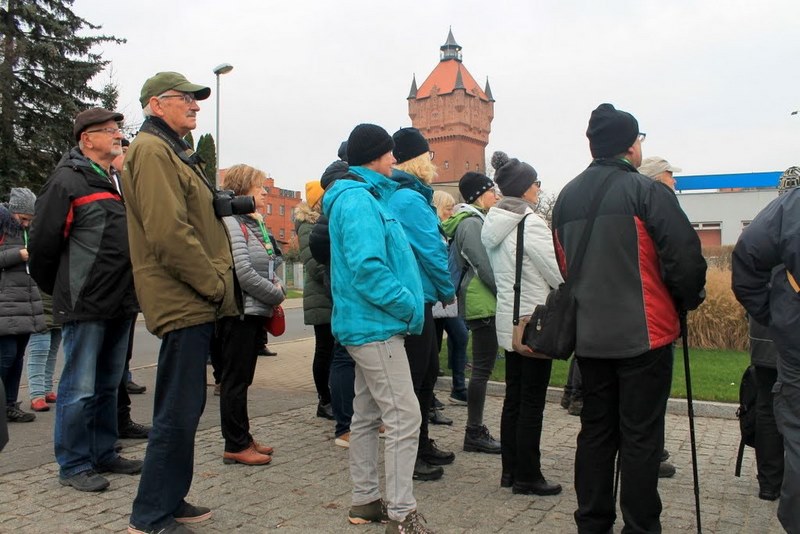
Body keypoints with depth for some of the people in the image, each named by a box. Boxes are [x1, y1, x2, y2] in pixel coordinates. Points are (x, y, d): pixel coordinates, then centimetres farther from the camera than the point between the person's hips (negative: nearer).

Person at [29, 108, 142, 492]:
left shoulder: (118, 181, 15)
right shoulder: (68, 180, -9)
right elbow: (43, 241, -11)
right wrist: (56, 290, 0)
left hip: (120, 303, 8)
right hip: (85, 304, -8)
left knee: (108, 386, 15)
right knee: (79, 389, 1)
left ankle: (103, 455, 27)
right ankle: (73, 465, 13)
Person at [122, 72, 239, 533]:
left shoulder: (174, 153, 23)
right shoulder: (152, 151, -10)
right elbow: (169, 232, -22)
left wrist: (217, 284, 14)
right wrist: (216, 285, -16)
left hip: (195, 301, 10)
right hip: (183, 301, -10)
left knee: (183, 408, 16)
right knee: (179, 412, -4)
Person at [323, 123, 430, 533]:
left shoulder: (364, 197, 17)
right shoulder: (359, 200, -15)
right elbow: (368, 267, -25)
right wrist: (411, 308, -16)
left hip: (367, 325, 11)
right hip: (376, 326, -11)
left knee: (367, 415, 15)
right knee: (404, 417, -6)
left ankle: (365, 501, 26)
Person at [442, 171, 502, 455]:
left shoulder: (473, 220, 19)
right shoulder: (471, 222, -13)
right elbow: (484, 266, -18)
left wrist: (502, 292, 16)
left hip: (480, 303, 10)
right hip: (483, 303, -10)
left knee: (481, 369, 13)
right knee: (482, 369, -4)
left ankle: (475, 429, 20)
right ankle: (474, 434, 4)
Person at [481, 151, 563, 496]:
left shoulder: (494, 224, 9)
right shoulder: (530, 223, -17)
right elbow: (559, 275, -15)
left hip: (508, 319, 8)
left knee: (513, 397, 14)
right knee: (532, 403, 1)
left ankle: (510, 471, 23)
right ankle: (527, 477, 11)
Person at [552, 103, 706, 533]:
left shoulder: (566, 197, 9)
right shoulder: (646, 191, -10)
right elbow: (685, 254, -14)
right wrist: (689, 301, 4)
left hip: (588, 336, 6)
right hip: (643, 333, -6)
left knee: (595, 430, 14)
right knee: (641, 436, 3)